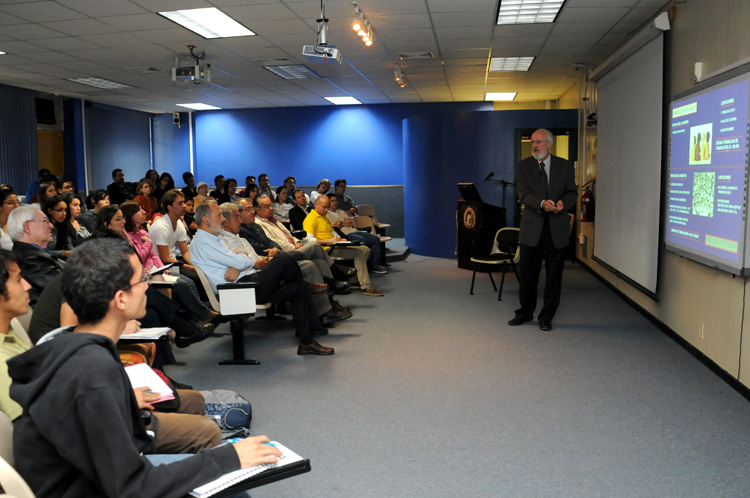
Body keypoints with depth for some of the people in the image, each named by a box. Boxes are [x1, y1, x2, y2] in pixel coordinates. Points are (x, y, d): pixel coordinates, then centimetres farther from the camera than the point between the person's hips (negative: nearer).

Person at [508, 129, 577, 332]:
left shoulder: (564, 166, 5)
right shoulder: (523, 166, 3)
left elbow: (572, 192, 5)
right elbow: (523, 194, -8)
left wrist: (563, 202, -18)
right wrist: (542, 203, -27)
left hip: (557, 230, 0)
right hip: (532, 228, 0)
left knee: (554, 276, 6)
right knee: (528, 274, 7)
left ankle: (546, 317, 19)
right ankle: (525, 313, 26)